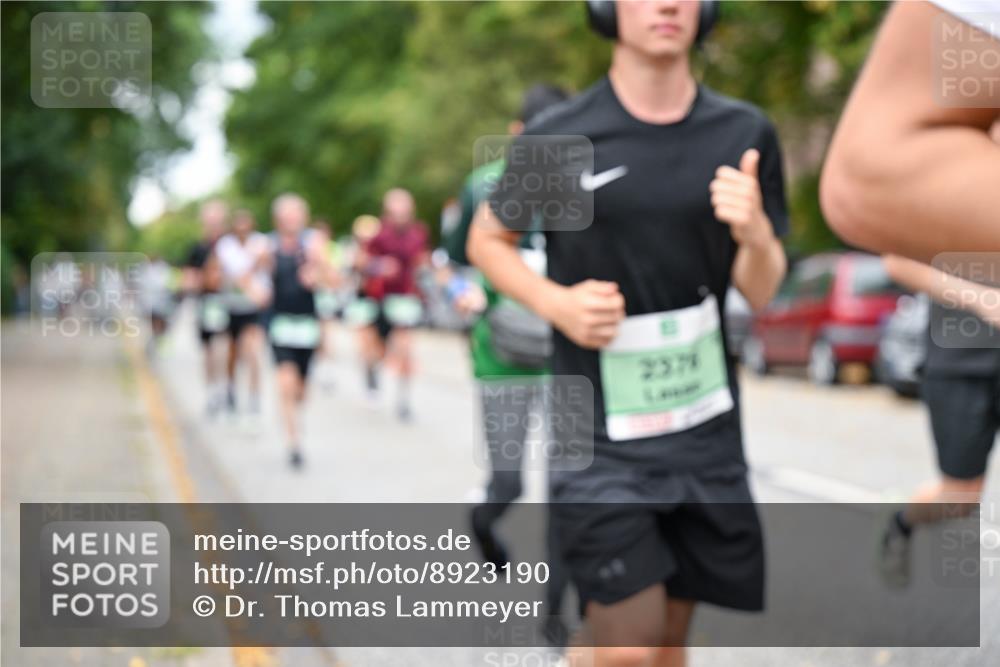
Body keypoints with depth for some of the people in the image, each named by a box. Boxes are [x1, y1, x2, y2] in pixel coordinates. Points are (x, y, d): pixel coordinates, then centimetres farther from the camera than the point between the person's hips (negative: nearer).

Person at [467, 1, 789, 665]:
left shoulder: (745, 133, 0)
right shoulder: (556, 140, -7)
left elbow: (761, 291, 3)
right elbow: (487, 241, 7)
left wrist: (755, 232, -20)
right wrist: (556, 302, -12)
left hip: (706, 431, 3)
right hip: (600, 436, -3)